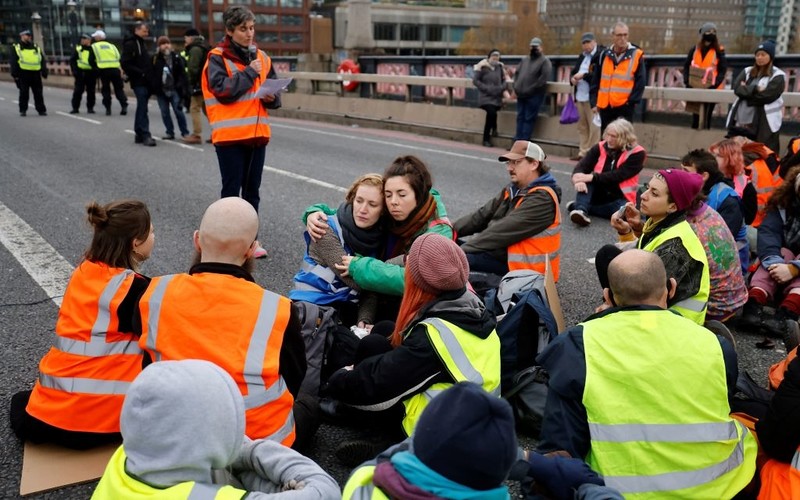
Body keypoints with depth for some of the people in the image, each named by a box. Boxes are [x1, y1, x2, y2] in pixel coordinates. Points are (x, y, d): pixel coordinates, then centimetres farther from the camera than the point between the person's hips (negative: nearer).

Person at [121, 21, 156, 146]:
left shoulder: (142, 43, 19)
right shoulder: (130, 44, -9)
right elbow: (125, 64, -16)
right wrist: (140, 73, -19)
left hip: (145, 81, 9)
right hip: (138, 82, -9)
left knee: (142, 108, 12)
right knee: (142, 108, -11)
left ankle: (139, 135, 19)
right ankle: (145, 135, -13)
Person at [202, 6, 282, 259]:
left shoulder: (261, 57, 11)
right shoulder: (217, 58, -6)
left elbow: (274, 91, 16)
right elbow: (223, 91, -19)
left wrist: (272, 97, -7)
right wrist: (249, 72, -14)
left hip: (257, 133, 5)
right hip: (230, 135, -5)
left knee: (252, 190, 11)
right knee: (232, 190, 1)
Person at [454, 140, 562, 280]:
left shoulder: (542, 199, -18)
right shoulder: (514, 190, 9)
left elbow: (503, 231, -24)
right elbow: (482, 215, 4)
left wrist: (462, 249, -23)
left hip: (526, 267, -9)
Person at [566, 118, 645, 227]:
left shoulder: (637, 153, -12)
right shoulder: (600, 147, -3)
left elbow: (618, 175, -23)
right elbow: (582, 166, -13)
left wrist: (592, 177, -32)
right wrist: (578, 178, -37)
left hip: (619, 198, -2)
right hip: (597, 195, 3)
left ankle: (579, 207, -29)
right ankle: (582, 210, -44)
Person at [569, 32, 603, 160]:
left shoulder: (601, 55, -9)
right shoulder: (582, 56, 17)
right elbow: (574, 71, 25)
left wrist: (584, 75, -20)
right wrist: (572, 78, 2)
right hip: (580, 97, 9)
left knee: (594, 127, -7)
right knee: (582, 126, 13)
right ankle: (583, 152, 21)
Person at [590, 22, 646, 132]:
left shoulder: (636, 55, -1)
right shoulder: (605, 54, 10)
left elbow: (641, 82, -2)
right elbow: (596, 81, 13)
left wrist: (632, 101, -10)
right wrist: (594, 102, 8)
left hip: (625, 107, -4)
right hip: (605, 106, 4)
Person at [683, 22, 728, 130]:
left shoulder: (718, 51, -5)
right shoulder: (694, 50, 4)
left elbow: (723, 70, -6)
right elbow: (686, 66, 8)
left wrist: (715, 85, -17)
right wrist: (687, 82, -4)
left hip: (711, 89, -3)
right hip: (695, 88, 3)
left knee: (707, 115, 1)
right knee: (695, 114, 10)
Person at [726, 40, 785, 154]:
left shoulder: (778, 76, 0)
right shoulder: (747, 71, 16)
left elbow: (765, 96, -13)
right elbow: (736, 88, -1)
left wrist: (746, 90, -3)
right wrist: (755, 89, -14)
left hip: (764, 124, -5)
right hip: (741, 121, 5)